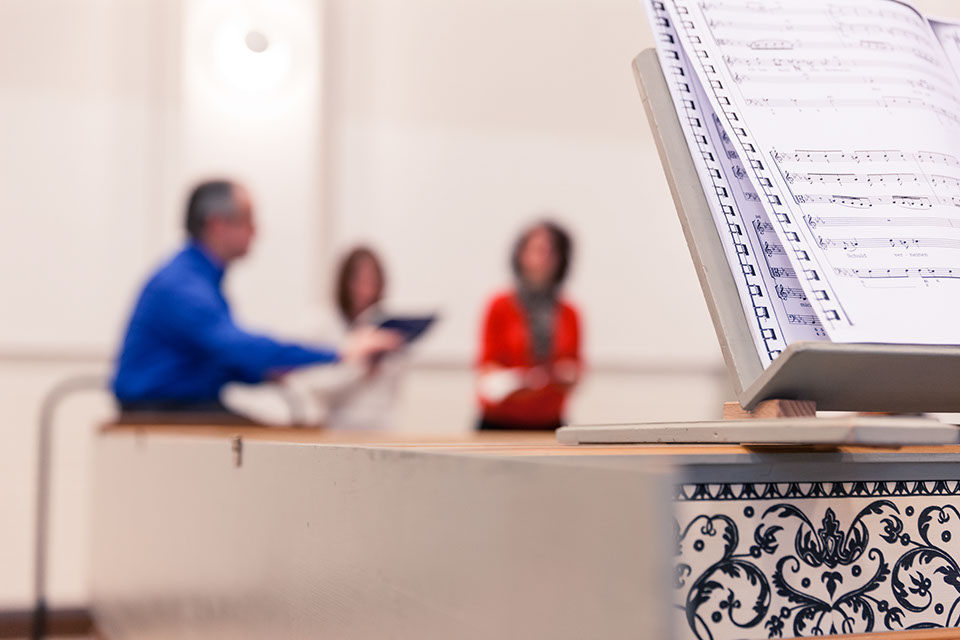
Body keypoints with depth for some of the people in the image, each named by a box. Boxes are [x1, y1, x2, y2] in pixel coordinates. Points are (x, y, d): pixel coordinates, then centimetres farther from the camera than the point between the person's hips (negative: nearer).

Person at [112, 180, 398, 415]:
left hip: (196, 407, 9)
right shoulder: (180, 285, -18)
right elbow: (238, 345, -31)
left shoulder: (204, 280, 14)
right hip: (157, 413, -9)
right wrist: (338, 354, -30)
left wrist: (268, 373, -3)